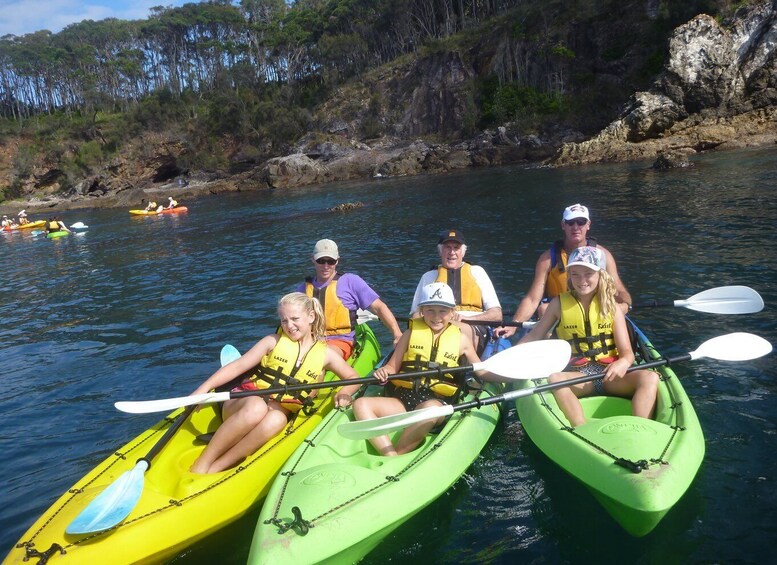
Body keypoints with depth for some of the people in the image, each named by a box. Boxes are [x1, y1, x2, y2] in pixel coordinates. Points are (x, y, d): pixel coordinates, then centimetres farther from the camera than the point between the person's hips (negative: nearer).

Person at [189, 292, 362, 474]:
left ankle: (215, 468, -37)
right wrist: (205, 387, -12)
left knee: (276, 420, -38)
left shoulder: (325, 354, 10)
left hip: (279, 412, 1)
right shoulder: (273, 341, 6)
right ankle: (200, 465, -30)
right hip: (245, 400, -1)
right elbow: (238, 366, 1)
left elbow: (353, 378, 17)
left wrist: (344, 393, -5)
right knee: (257, 407, -39)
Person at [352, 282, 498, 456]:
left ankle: (397, 455, -28)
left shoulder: (460, 339, 12)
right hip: (403, 399, 2)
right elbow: (392, 367, 12)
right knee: (361, 404, -21)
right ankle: (391, 457, -35)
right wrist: (383, 372, -11)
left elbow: (481, 370, 21)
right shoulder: (411, 333, 13)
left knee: (431, 408, -38)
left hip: (437, 402, -2)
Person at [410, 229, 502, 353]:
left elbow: (497, 314, 11)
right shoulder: (428, 277, 24)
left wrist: (466, 318, -7)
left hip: (474, 329, 0)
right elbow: (416, 314, 17)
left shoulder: (476, 272, 20)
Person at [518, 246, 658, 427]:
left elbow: (627, 352, -1)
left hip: (610, 374, 1)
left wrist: (623, 363, -26)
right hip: (577, 374, -1)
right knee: (554, 378, -34)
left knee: (650, 378, -26)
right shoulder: (560, 304, 6)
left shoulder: (612, 308, 6)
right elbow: (534, 335, 11)